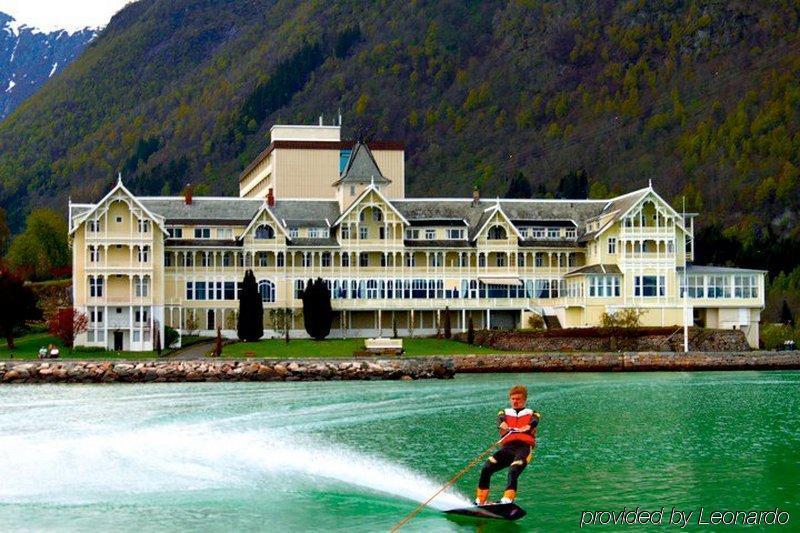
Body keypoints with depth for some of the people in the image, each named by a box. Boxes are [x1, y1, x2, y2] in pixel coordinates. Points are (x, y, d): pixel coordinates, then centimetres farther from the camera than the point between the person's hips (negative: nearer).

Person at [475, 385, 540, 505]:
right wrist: (504, 426, -25)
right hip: (507, 447, 3)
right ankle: (479, 502, -16)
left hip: (524, 447, -3)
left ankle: (507, 501, -46)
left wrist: (527, 428, -30)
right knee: (486, 469, -18)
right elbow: (501, 421, 0)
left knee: (513, 473, -29)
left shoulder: (531, 414, 19)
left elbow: (534, 423, -5)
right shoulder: (505, 413, 24)